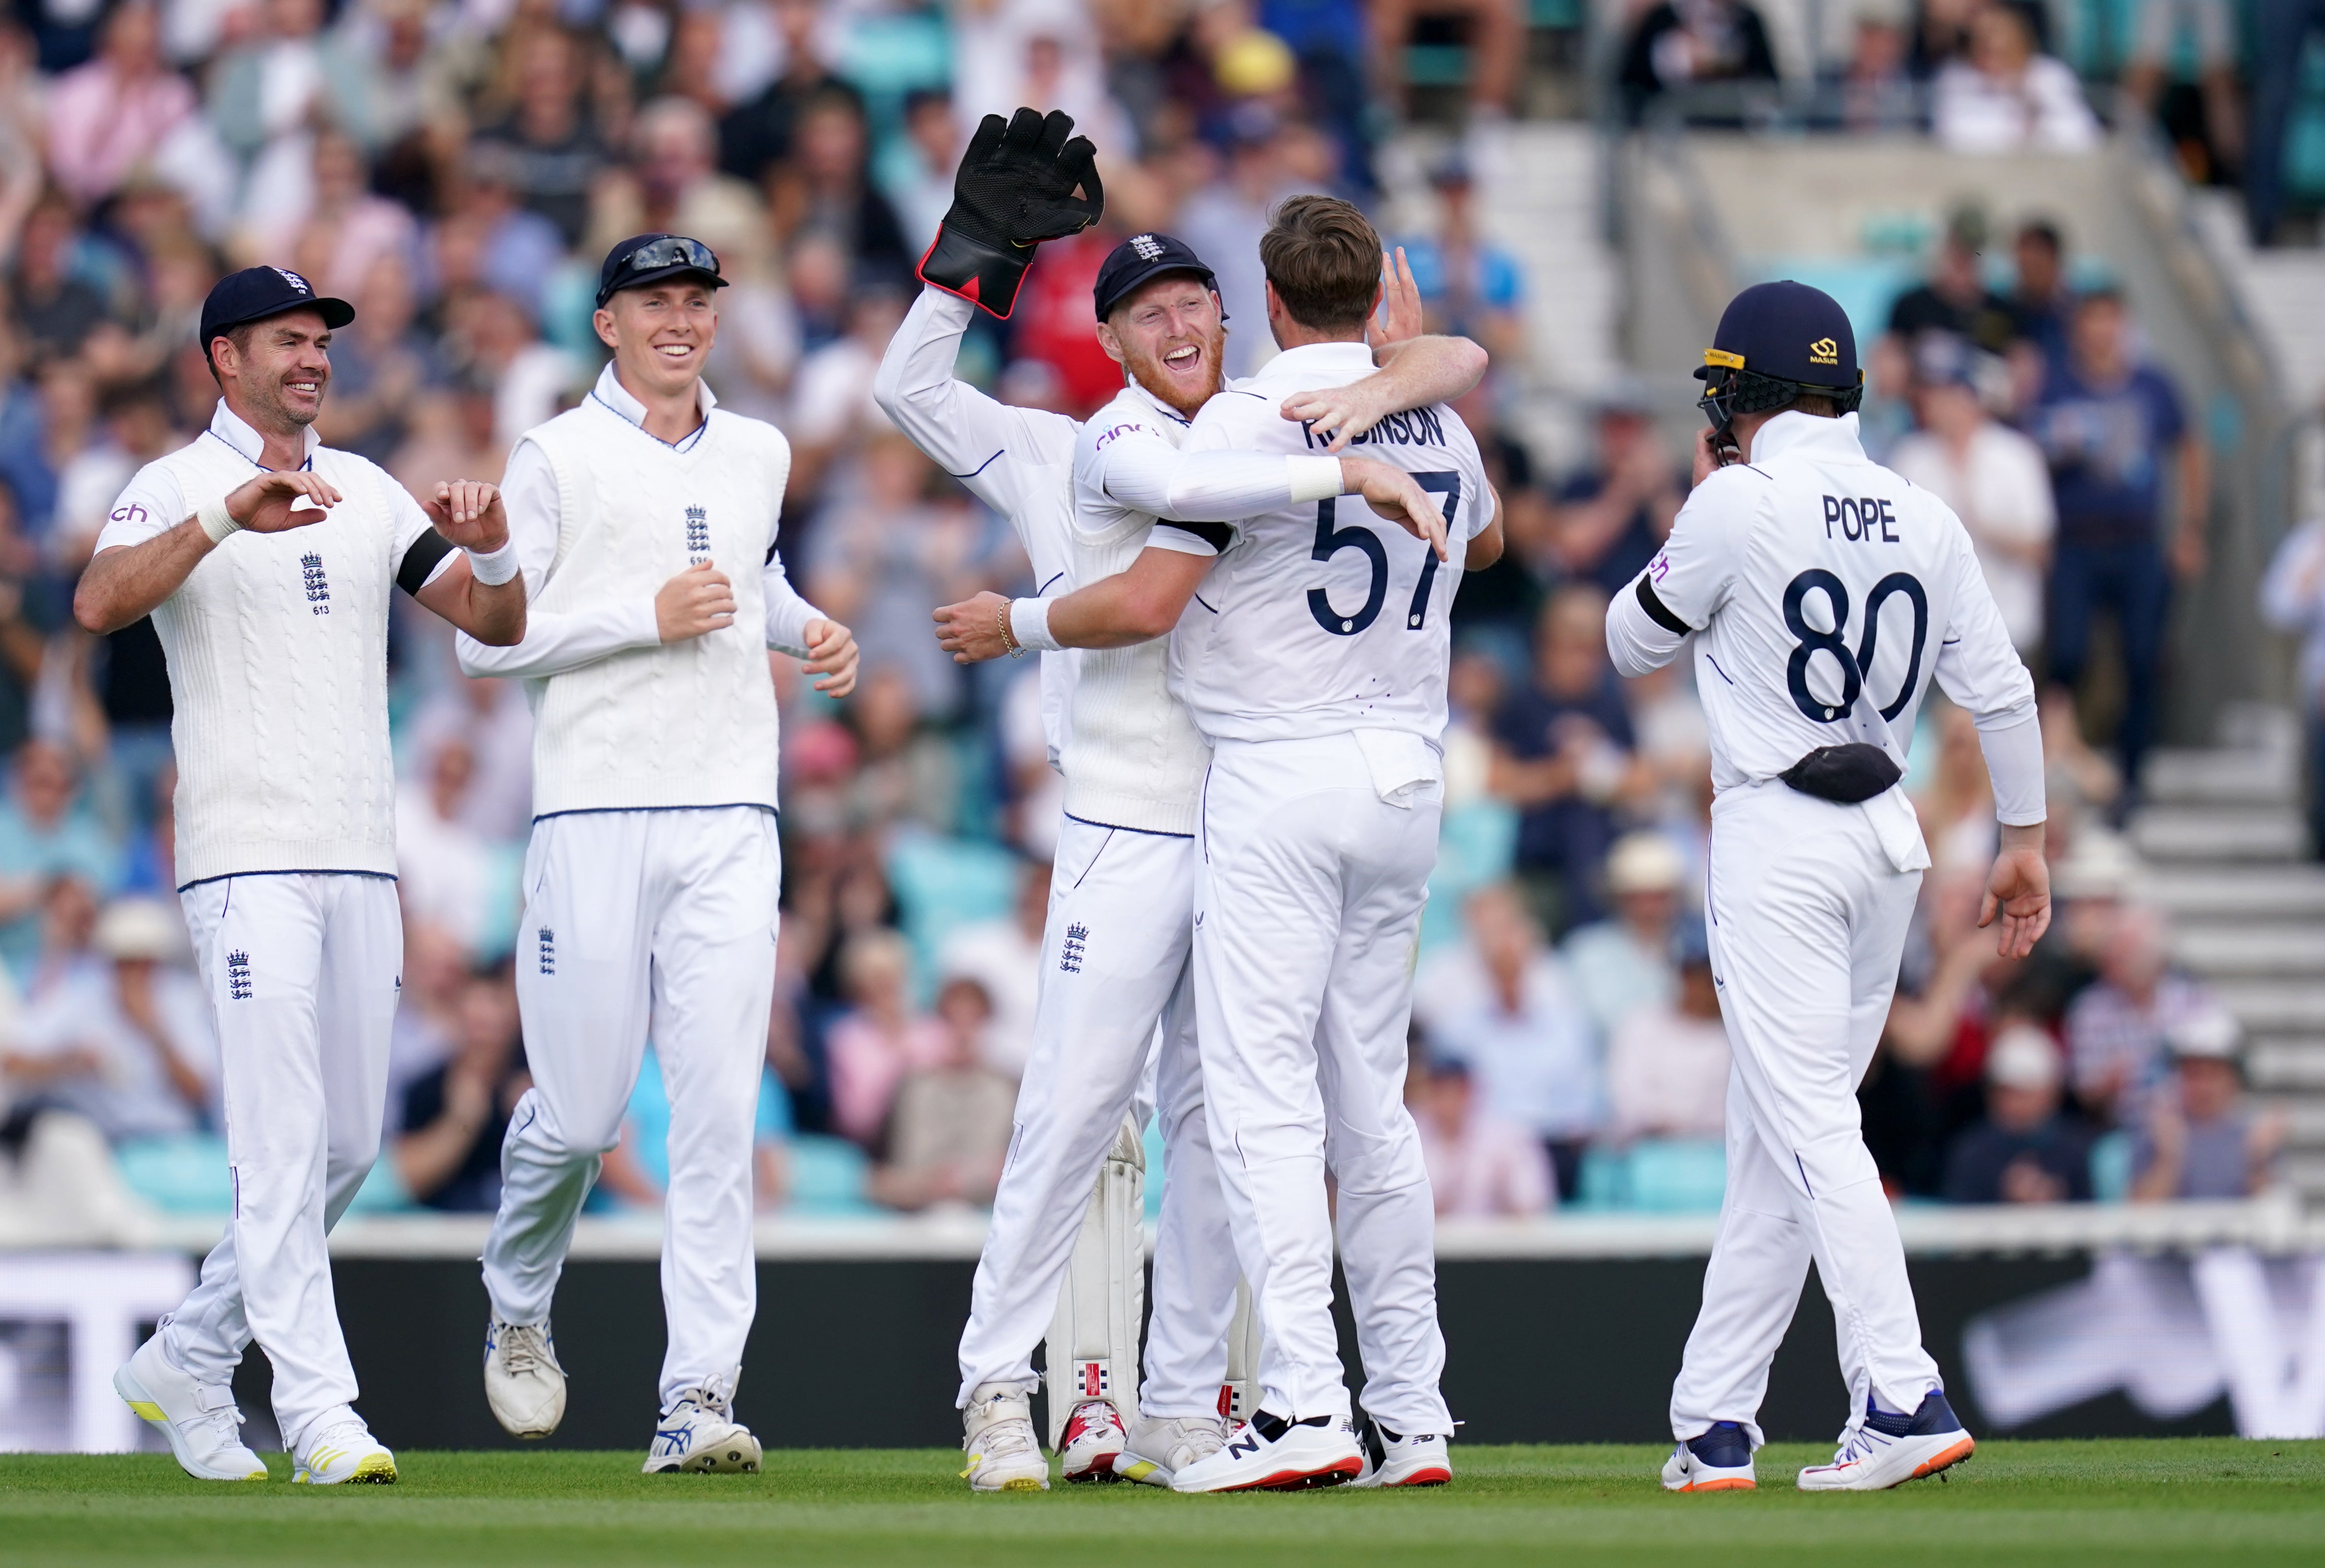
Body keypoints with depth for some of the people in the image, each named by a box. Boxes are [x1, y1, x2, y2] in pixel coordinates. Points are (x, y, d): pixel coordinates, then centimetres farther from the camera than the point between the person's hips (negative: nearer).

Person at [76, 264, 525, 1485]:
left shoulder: (368, 494, 16)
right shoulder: (176, 489, -2)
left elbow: (495, 624, 15)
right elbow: (99, 605, -21)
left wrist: (487, 549, -7)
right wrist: (227, 515, -33)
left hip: (362, 864, 7)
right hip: (246, 860, -7)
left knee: (347, 1145, 9)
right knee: (283, 1139, -12)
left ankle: (184, 1364, 23)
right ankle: (318, 1411, -14)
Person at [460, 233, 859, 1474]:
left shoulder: (758, 454, 15)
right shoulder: (556, 457, 0)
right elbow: (483, 636, -5)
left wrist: (811, 630, 14)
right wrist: (648, 617, -13)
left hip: (730, 823, 3)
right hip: (594, 814, -3)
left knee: (718, 1111, -8)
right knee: (581, 1107, 0)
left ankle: (698, 1396, -11)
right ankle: (517, 1310, 30)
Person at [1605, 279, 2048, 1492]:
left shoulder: (1738, 509, -11)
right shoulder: (1924, 519, 5)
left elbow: (1632, 643, 2)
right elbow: (2000, 688, 6)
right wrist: (2025, 840, 15)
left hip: (1776, 838, -7)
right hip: (1889, 842, 7)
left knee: (1809, 1128, -9)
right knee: (1771, 1132, 12)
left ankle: (1902, 1398, -22)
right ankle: (1712, 1424, 15)